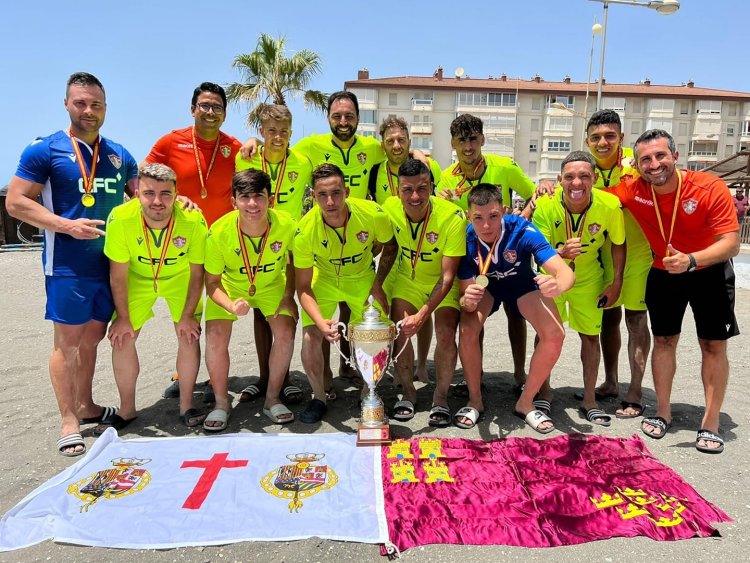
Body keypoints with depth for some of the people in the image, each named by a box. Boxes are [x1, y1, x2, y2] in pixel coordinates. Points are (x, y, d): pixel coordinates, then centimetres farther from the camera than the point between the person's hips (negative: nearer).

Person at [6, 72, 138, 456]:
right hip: (68, 265, -5)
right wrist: (67, 225, -17)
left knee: (92, 337, 13)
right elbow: (16, 202, -6)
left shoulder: (119, 155, 11)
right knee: (67, 340, 0)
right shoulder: (44, 150, -3)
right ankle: (69, 421, 9)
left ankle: (86, 406, 27)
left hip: (112, 263, 5)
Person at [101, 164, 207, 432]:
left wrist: (188, 315, -12)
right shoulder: (120, 219, -30)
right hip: (137, 278, 1)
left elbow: (197, 272, -16)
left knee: (189, 336, -9)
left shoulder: (193, 219, -31)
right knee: (122, 337, -3)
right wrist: (123, 317, -10)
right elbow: (118, 274, -16)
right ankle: (127, 410, 16)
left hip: (180, 278, 0)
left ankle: (186, 406, 11)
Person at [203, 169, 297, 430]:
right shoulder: (219, 232, -31)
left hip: (272, 284, 1)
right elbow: (212, 283, -19)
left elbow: (292, 260, -5)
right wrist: (231, 306, -38)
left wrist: (288, 297, -13)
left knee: (285, 332, -18)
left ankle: (272, 399, 4)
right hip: (230, 285, -1)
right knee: (216, 337, -19)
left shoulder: (285, 224, -28)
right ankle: (221, 403, 5)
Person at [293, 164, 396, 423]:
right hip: (324, 280, -1)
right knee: (310, 337, -16)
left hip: (363, 278, 1)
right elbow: (303, 287, -20)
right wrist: (320, 321, -36)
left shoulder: (373, 214, -28)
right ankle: (319, 397, 11)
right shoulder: (305, 230, -29)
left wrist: (378, 284, -8)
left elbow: (390, 248, -3)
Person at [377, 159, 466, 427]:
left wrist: (422, 315, -35)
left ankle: (440, 397, 4)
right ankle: (408, 393, 10)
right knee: (401, 332, -13)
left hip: (443, 283, -2)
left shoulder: (452, 217, -30)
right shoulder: (390, 209, -19)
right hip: (406, 279, 3)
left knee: (446, 335, -19)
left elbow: (447, 277, -28)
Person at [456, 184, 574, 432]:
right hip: (485, 285, 0)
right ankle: (475, 401, -2)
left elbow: (566, 273, -41)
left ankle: (526, 402, 1)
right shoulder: (466, 239, -30)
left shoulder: (523, 232, -35)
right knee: (467, 330, -27)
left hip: (522, 284, 0)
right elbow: (464, 292, -26)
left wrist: (557, 285, -65)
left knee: (555, 334, -21)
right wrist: (468, 301, -51)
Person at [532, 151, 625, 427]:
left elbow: (617, 245, -6)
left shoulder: (610, 205, -24)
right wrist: (561, 253, -49)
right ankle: (543, 394, 22)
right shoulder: (546, 205, -28)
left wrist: (616, 283, -2)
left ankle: (589, 400, 25)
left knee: (591, 336, 9)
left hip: (589, 280, 2)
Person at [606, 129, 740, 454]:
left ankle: (711, 423, 12)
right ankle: (663, 413, 21)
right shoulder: (633, 191, -19)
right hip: (663, 273, 2)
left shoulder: (710, 188, -26)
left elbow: (731, 244, -28)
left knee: (713, 345, 1)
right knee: (664, 341, 7)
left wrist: (690, 260, -45)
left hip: (709, 271, -2)